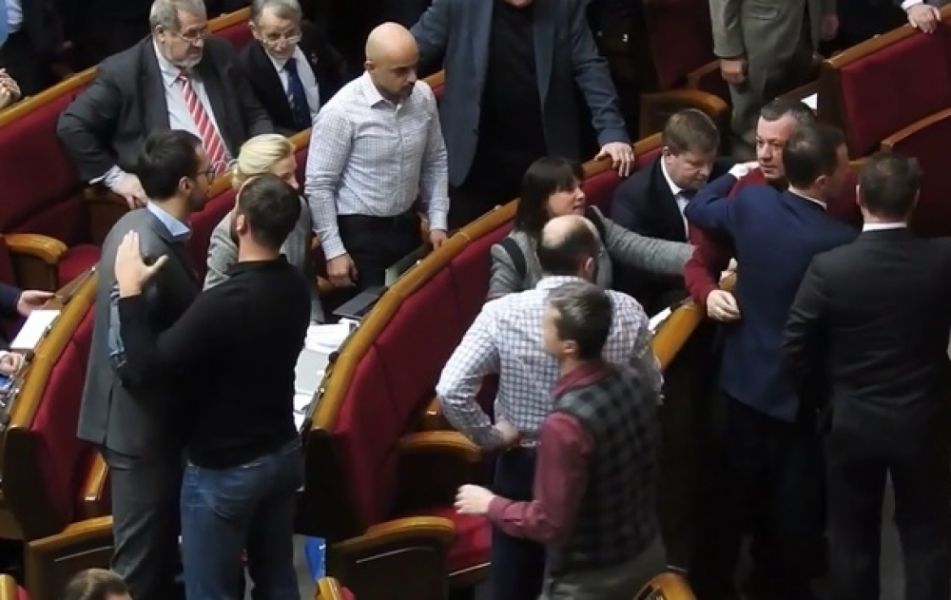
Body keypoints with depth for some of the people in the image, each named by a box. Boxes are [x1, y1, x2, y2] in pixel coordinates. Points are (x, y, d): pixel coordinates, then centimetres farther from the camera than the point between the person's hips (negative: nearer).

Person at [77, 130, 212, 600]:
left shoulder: (146, 227, 3)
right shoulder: (145, 251, -28)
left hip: (154, 416, 10)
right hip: (142, 422, -10)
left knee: (161, 541, 24)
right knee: (141, 558, 5)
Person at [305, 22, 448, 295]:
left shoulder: (423, 97, -4)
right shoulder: (342, 112, -20)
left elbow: (435, 162, 10)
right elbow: (318, 186, -15)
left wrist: (438, 221, 4)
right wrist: (334, 251, -15)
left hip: (406, 226, 5)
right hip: (358, 232, -5)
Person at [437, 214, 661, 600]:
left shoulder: (502, 314, -21)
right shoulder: (625, 312, -16)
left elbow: (450, 390, -27)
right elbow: (651, 392, -1)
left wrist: (489, 436, -11)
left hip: (523, 467, -1)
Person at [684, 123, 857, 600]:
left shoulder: (751, 202, -12)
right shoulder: (841, 242, -26)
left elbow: (698, 210, 8)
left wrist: (734, 175, 22)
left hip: (746, 378, 5)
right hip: (804, 390, -5)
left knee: (737, 491, 21)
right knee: (796, 505, 12)